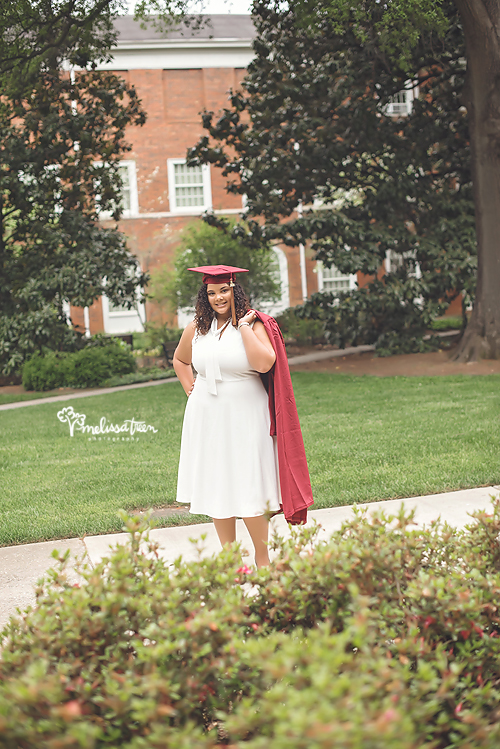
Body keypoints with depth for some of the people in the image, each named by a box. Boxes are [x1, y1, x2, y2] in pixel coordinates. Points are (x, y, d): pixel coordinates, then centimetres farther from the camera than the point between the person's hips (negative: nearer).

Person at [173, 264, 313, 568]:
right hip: (207, 418, 4)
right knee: (216, 486, 6)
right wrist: (192, 390, 13)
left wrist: (243, 326, -17)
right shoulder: (197, 328, 7)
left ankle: (262, 559, 7)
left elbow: (264, 364, -22)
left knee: (248, 488, -6)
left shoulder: (253, 324, -5)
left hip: (245, 416, -4)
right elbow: (180, 360, 26)